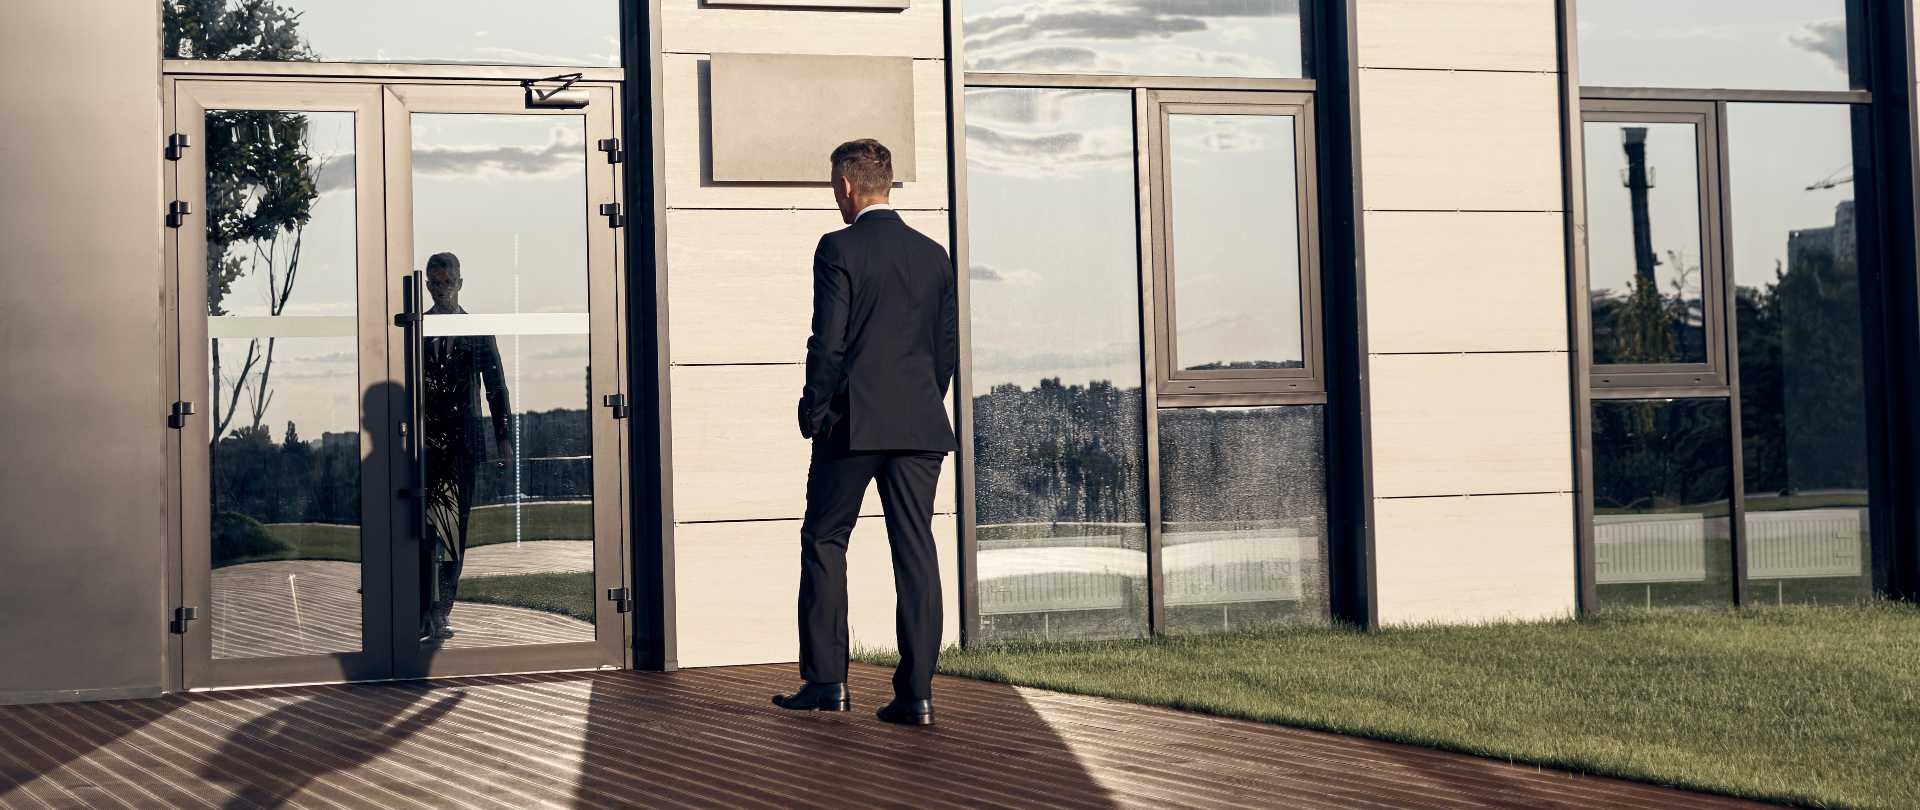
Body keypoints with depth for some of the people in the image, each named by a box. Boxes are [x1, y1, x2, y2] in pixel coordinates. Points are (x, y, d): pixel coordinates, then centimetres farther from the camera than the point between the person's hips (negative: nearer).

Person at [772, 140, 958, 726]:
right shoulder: (933, 254, 9)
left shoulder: (839, 249, -7)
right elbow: (948, 347, 11)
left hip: (852, 424, -4)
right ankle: (916, 693, 0)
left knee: (824, 544, 9)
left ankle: (826, 680, 8)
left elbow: (828, 342, -11)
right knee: (916, 551, 3)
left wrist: (813, 412, 0)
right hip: (921, 426, 4)